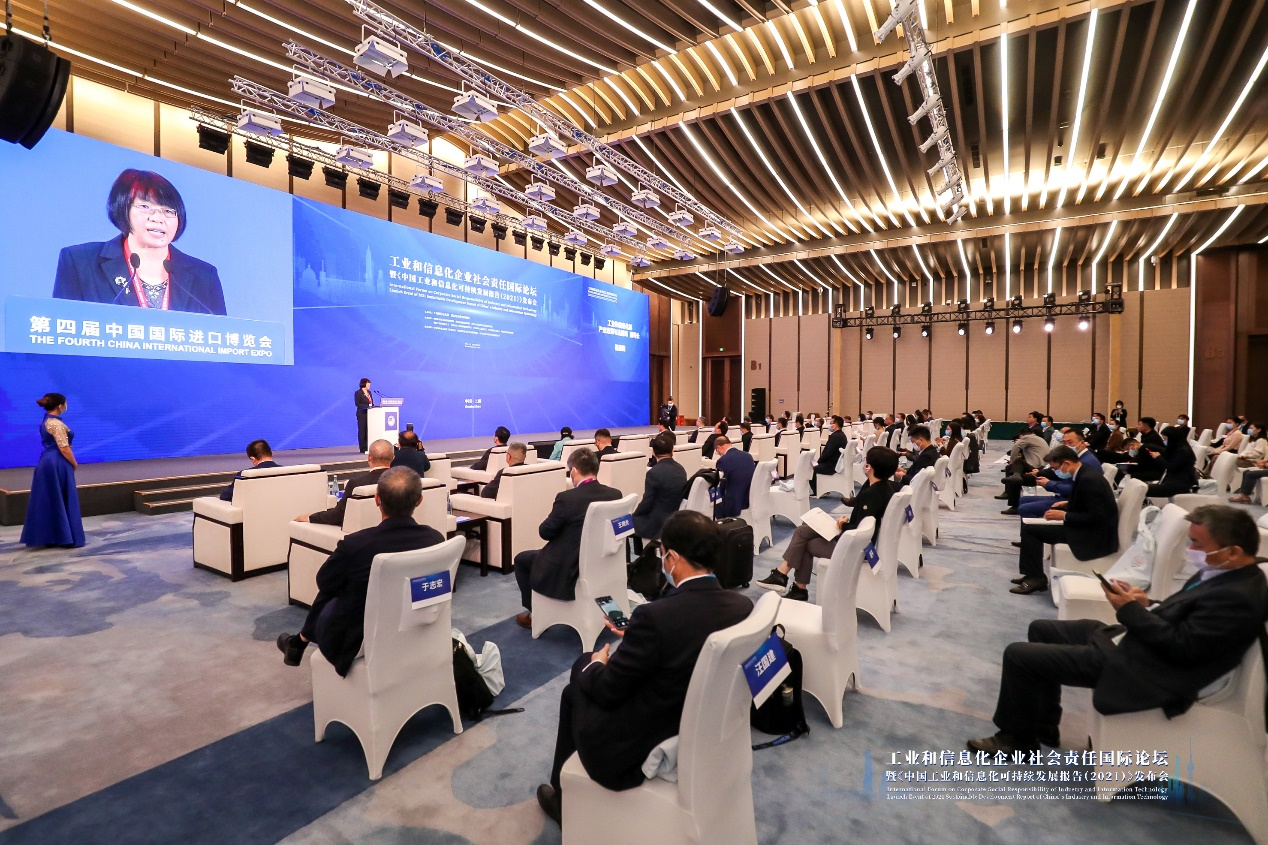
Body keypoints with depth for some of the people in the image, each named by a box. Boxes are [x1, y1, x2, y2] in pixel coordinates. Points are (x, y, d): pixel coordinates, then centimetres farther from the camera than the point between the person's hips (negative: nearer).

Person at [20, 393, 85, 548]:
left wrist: (71, 462, 14)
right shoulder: (56, 423, -17)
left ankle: (49, 537, 17)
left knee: (48, 501, 12)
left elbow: (53, 444, 16)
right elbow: (64, 448, -19)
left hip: (47, 462, 9)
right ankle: (67, 538, 2)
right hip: (57, 464, -9)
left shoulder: (46, 421, 12)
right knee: (62, 501, -3)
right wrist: (74, 464, -6)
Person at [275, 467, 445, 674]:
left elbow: (324, 583, -7)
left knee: (327, 596, 26)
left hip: (357, 646, -4)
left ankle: (300, 642, 51)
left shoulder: (355, 544, -29)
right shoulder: (436, 539, -18)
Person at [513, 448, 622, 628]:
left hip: (569, 571, -7)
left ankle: (535, 613, 29)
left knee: (521, 559, 20)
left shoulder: (567, 497, -23)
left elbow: (545, 532, -10)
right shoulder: (615, 494, -7)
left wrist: (552, 516, 8)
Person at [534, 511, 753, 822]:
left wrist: (596, 665, 4)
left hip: (637, 751, -6)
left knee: (576, 690, 21)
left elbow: (607, 691, -17)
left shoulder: (656, 615, -31)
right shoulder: (744, 607, -11)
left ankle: (564, 797, 41)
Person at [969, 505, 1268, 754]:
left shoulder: (1238, 597, -24)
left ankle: (1017, 737, 13)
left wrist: (1131, 610, -17)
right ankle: (1043, 726, 26)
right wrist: (1147, 605, -1)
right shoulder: (1223, 572, 5)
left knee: (1018, 654, -11)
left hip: (1140, 666, -11)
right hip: (1134, 640, 11)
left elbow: (1181, 647, -25)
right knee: (1042, 629, 19)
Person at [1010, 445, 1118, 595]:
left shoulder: (1088, 479, -23)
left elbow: (1096, 517, -26)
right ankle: (1032, 574, 16)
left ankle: (1035, 577, -1)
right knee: (1031, 525, 13)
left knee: (1030, 528, -11)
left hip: (1094, 535, -10)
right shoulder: (1086, 474, 7)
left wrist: (1064, 515, -19)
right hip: (1090, 528, 10)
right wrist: (1068, 504, 7)